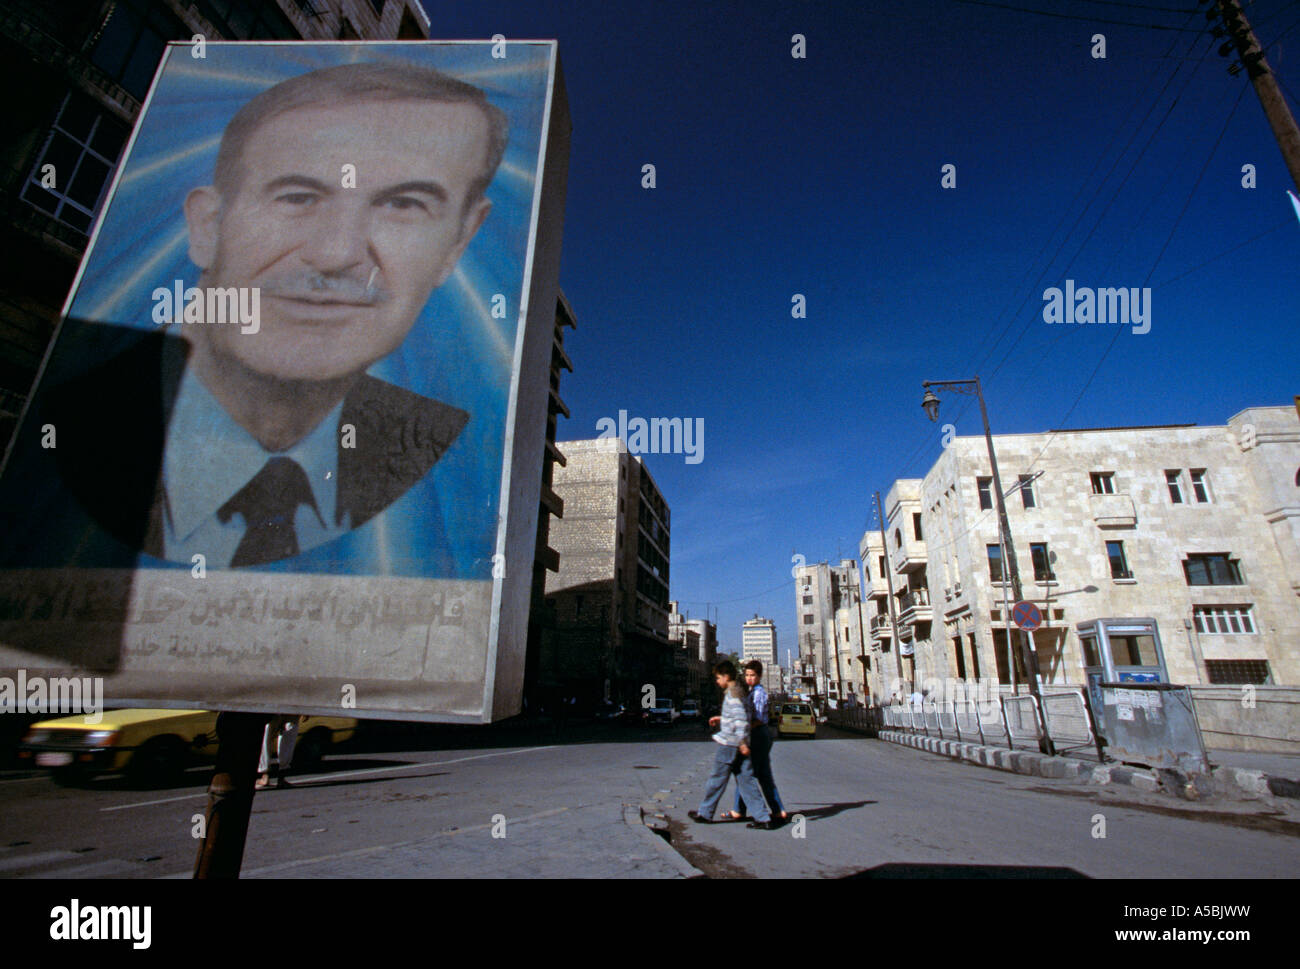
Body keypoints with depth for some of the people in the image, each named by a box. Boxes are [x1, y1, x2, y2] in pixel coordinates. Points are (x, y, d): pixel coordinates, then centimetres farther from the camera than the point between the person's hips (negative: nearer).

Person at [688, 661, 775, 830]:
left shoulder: (732, 693, -15)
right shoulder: (742, 692, 13)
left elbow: (742, 718, -23)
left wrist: (742, 741, -23)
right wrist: (721, 720, 22)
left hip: (729, 743, -8)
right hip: (741, 745, 8)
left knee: (717, 779, 6)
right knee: (746, 781, 8)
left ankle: (705, 813, 19)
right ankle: (763, 817, 5)